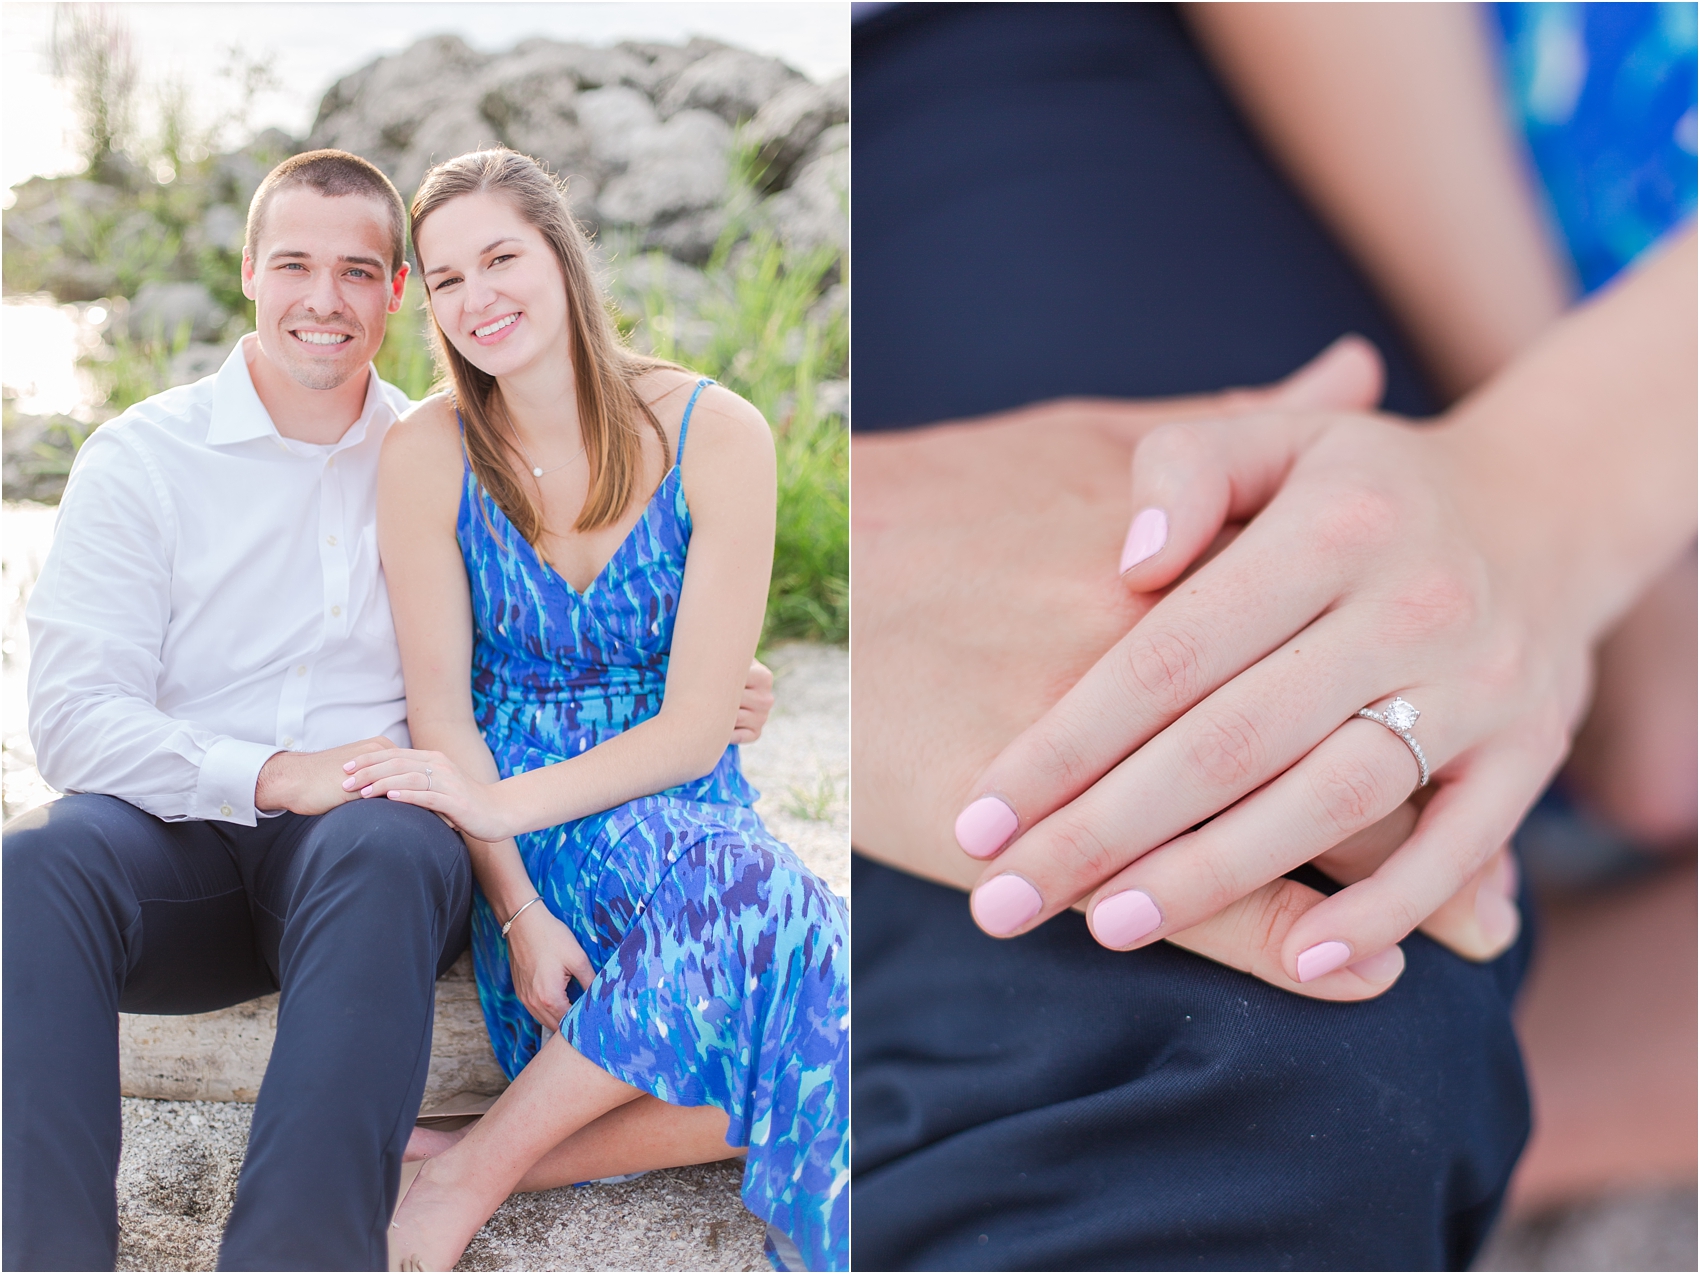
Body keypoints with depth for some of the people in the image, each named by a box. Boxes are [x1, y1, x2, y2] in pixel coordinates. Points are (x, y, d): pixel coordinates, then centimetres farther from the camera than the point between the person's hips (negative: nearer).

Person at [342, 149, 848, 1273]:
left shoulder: (715, 436, -7)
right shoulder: (427, 455, -4)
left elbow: (695, 726, -9)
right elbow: (443, 716, -4)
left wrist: (501, 805, -20)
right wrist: (520, 910, -17)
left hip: (678, 802, 2)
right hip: (526, 845, -1)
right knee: (737, 887, -33)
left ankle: (475, 1172, -16)